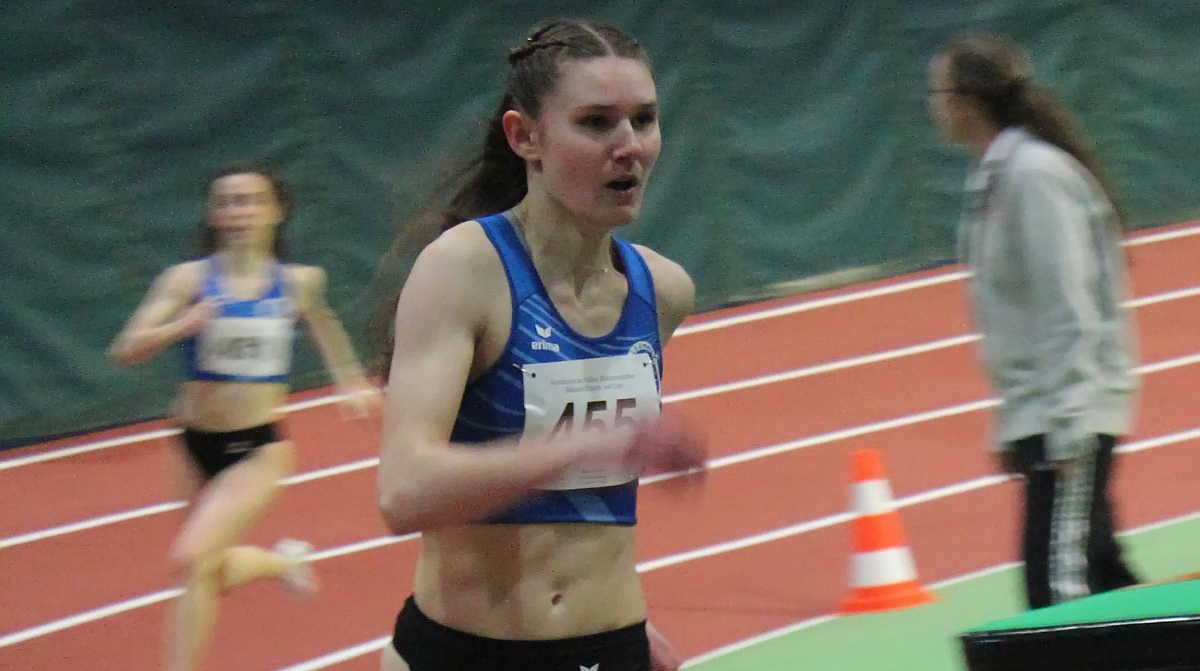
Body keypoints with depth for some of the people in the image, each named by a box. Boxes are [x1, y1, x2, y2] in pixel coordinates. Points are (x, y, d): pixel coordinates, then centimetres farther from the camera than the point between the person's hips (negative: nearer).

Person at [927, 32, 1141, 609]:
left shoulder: (1034, 172, -15)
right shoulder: (994, 175, 13)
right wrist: (1012, 429, 20)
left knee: (1060, 584, -14)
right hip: (1039, 414, 10)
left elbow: (1068, 306, -19)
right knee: (1098, 574, 12)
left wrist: (1066, 430, -22)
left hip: (1069, 414, -10)